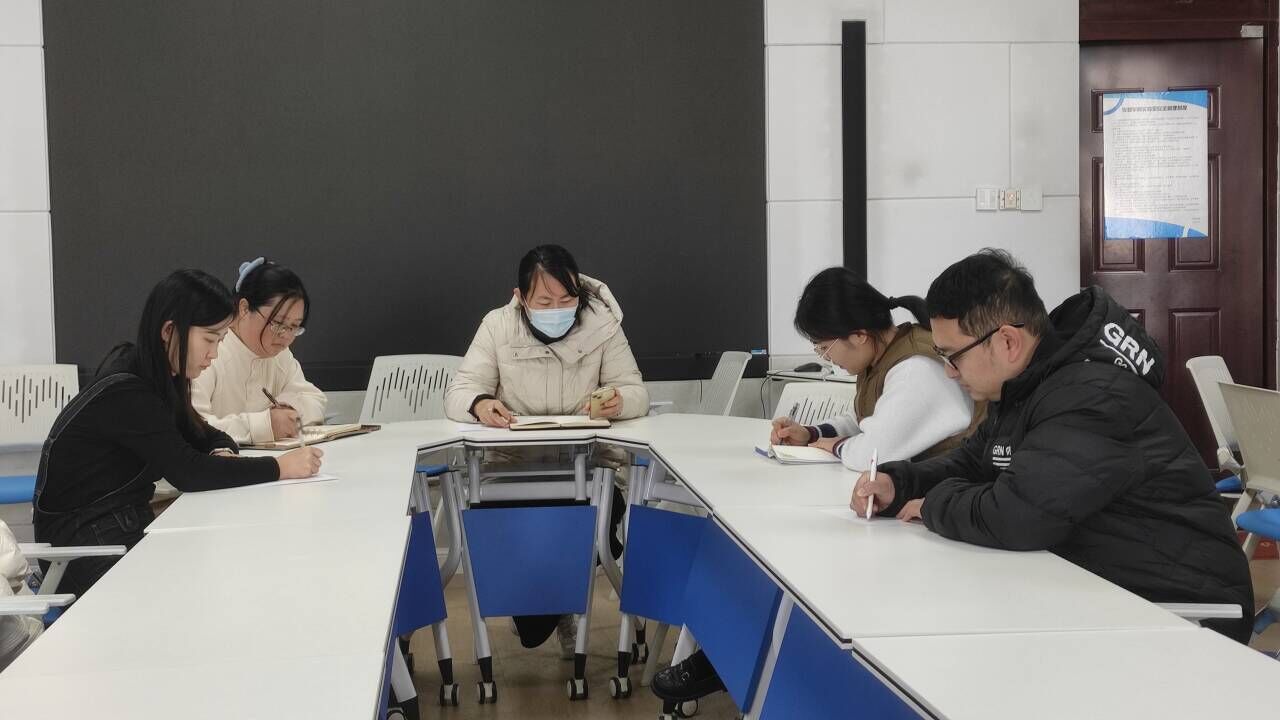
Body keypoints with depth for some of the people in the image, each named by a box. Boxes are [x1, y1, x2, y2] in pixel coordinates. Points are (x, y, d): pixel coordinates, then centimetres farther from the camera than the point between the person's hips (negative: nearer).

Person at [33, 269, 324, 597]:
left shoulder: (150, 375, 5)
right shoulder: (124, 393, -22)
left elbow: (203, 436, 14)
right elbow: (188, 472, -23)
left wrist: (223, 454, -10)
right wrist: (280, 467, -19)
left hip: (128, 523, 8)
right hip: (85, 546, -8)